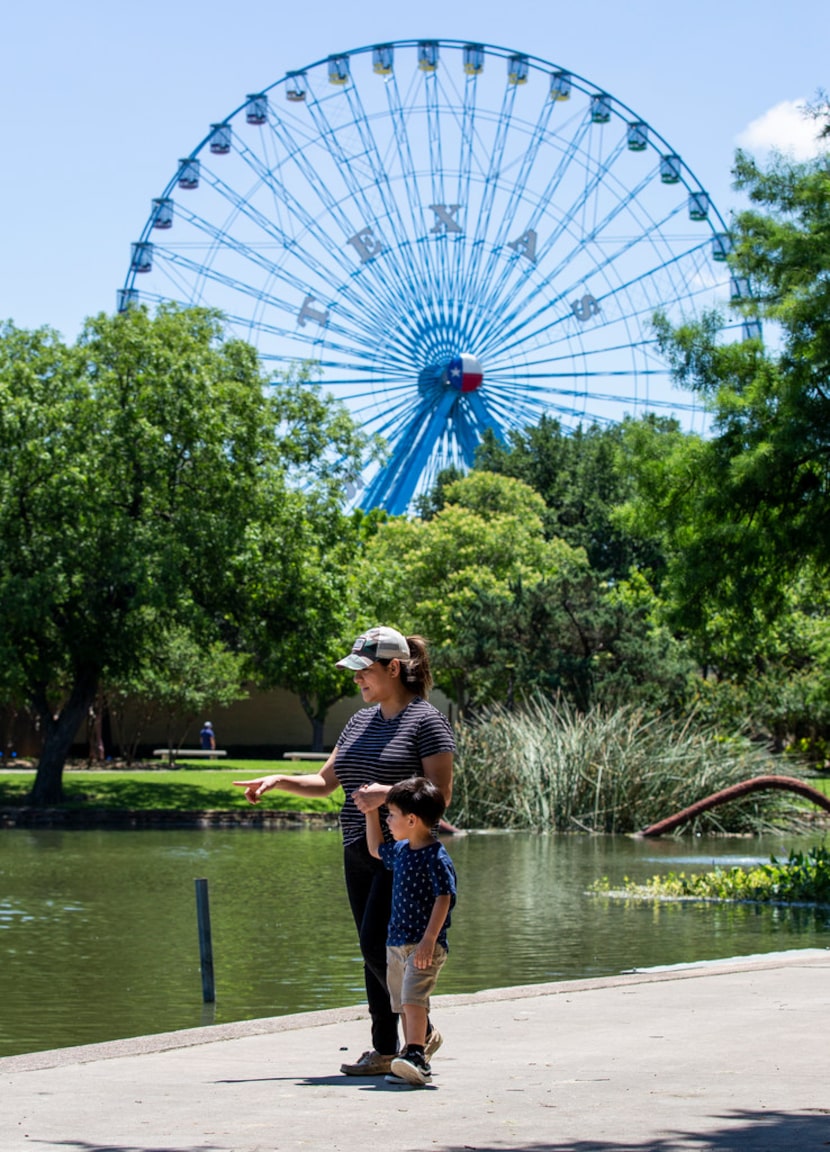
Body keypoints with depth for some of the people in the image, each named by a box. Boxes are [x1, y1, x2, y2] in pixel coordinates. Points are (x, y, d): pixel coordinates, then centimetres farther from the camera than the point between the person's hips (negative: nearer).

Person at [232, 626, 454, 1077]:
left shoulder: (426, 720, -8)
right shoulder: (361, 721, 15)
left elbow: (441, 794, -12)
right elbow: (324, 782, 18)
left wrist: (386, 793, -23)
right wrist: (278, 781, 3)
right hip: (359, 853, 8)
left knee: (377, 944, -14)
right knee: (373, 952, 7)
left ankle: (423, 1031, 2)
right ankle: (384, 1051, 12)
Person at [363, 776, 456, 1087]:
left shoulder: (436, 857, -14)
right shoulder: (400, 851, 13)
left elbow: (444, 899, -19)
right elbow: (376, 849, 35)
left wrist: (428, 941, -23)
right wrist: (370, 813, 29)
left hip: (425, 945, -9)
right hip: (396, 942, 9)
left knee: (413, 997, -22)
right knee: (403, 1003, 8)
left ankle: (415, 1056, -30)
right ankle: (413, 1062, 13)